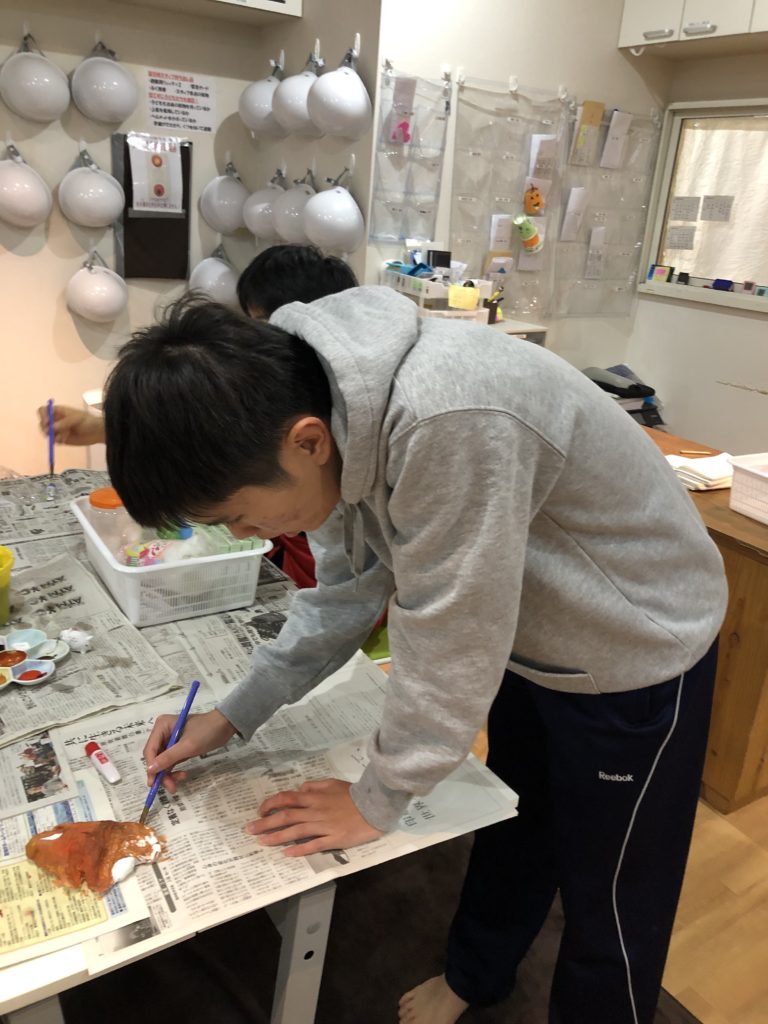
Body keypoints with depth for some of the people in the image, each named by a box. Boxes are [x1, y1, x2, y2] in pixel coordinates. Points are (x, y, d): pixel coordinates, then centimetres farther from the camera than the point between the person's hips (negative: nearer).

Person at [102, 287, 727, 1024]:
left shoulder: (449, 422, -42)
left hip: (634, 652, -7)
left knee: (608, 890, 15)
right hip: (528, 634, 7)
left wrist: (376, 802, -15)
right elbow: (349, 588, -1)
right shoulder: (325, 407, -14)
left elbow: (447, 647, -32)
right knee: (508, 829, 27)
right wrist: (234, 715, -3)